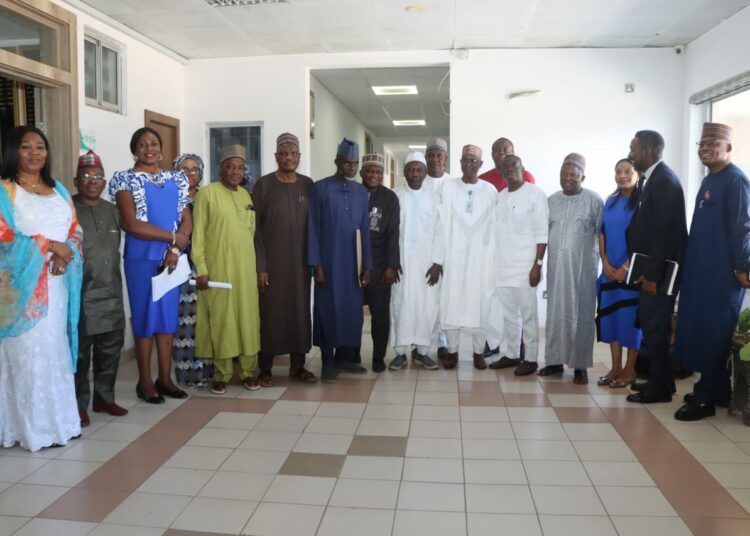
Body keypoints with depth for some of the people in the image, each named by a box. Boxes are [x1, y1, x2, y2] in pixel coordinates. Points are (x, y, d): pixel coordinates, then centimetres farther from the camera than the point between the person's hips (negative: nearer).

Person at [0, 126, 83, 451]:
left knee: (56, 350, 8)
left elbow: (76, 231, 13)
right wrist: (49, 245, -13)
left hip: (57, 284, 5)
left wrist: (66, 252, -8)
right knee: (31, 352, -5)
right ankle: (36, 427, 3)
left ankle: (59, 419, 16)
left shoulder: (59, 191, 17)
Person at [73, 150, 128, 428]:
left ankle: (104, 398, 26)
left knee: (110, 350, 12)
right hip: (81, 295, -5)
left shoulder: (113, 211, 14)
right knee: (80, 353, 1)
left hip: (111, 294, 6)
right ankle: (79, 405, 13)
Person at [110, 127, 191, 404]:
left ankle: (165, 378, 18)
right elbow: (131, 225, -14)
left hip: (172, 258, 4)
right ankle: (145, 381, 13)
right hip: (142, 258, -4)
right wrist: (172, 237, -12)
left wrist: (175, 249, -10)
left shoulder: (176, 179, 11)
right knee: (145, 318, 2)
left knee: (168, 317, 8)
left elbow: (187, 221, 6)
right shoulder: (126, 180, -3)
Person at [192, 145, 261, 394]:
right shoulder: (207, 193, -4)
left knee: (248, 319, 6)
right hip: (218, 269, -5)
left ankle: (248, 371, 17)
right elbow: (198, 233, -7)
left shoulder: (246, 195, 13)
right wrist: (201, 268, -13)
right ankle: (221, 374, 13)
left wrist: (257, 265, 13)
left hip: (246, 268, 5)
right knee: (221, 320, 1)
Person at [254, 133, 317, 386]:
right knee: (269, 312, 2)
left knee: (300, 311, 7)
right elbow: (255, 227, -6)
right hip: (271, 261, -3)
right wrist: (260, 265, -11)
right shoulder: (263, 184, -3)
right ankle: (265, 369, 12)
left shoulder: (308, 185, 6)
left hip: (300, 261, 3)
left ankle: (297, 365, 20)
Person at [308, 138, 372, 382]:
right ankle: (327, 362, 11)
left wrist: (367, 264, 5)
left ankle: (345, 357, 22)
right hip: (329, 261, -4)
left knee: (352, 311, 7)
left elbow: (365, 230, 10)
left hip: (353, 262, 4)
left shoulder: (361, 192, 9)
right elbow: (313, 228, -6)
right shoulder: (320, 188, -3)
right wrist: (316, 264, -11)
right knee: (328, 310, 1)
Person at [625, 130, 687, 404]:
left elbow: (664, 231, -21)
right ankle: (657, 380, 27)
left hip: (659, 269, -9)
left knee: (656, 327, -1)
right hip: (649, 266, 9)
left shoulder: (664, 180, -16)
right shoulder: (650, 178, 12)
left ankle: (660, 388, 11)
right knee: (651, 326, 16)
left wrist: (652, 274, -20)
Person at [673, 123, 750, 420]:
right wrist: (693, 263, 16)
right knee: (702, 329, 12)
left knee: (713, 333, -3)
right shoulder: (709, 180, 14)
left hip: (724, 271, -9)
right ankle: (716, 390, 24)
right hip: (703, 268, 9)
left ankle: (706, 398, 5)